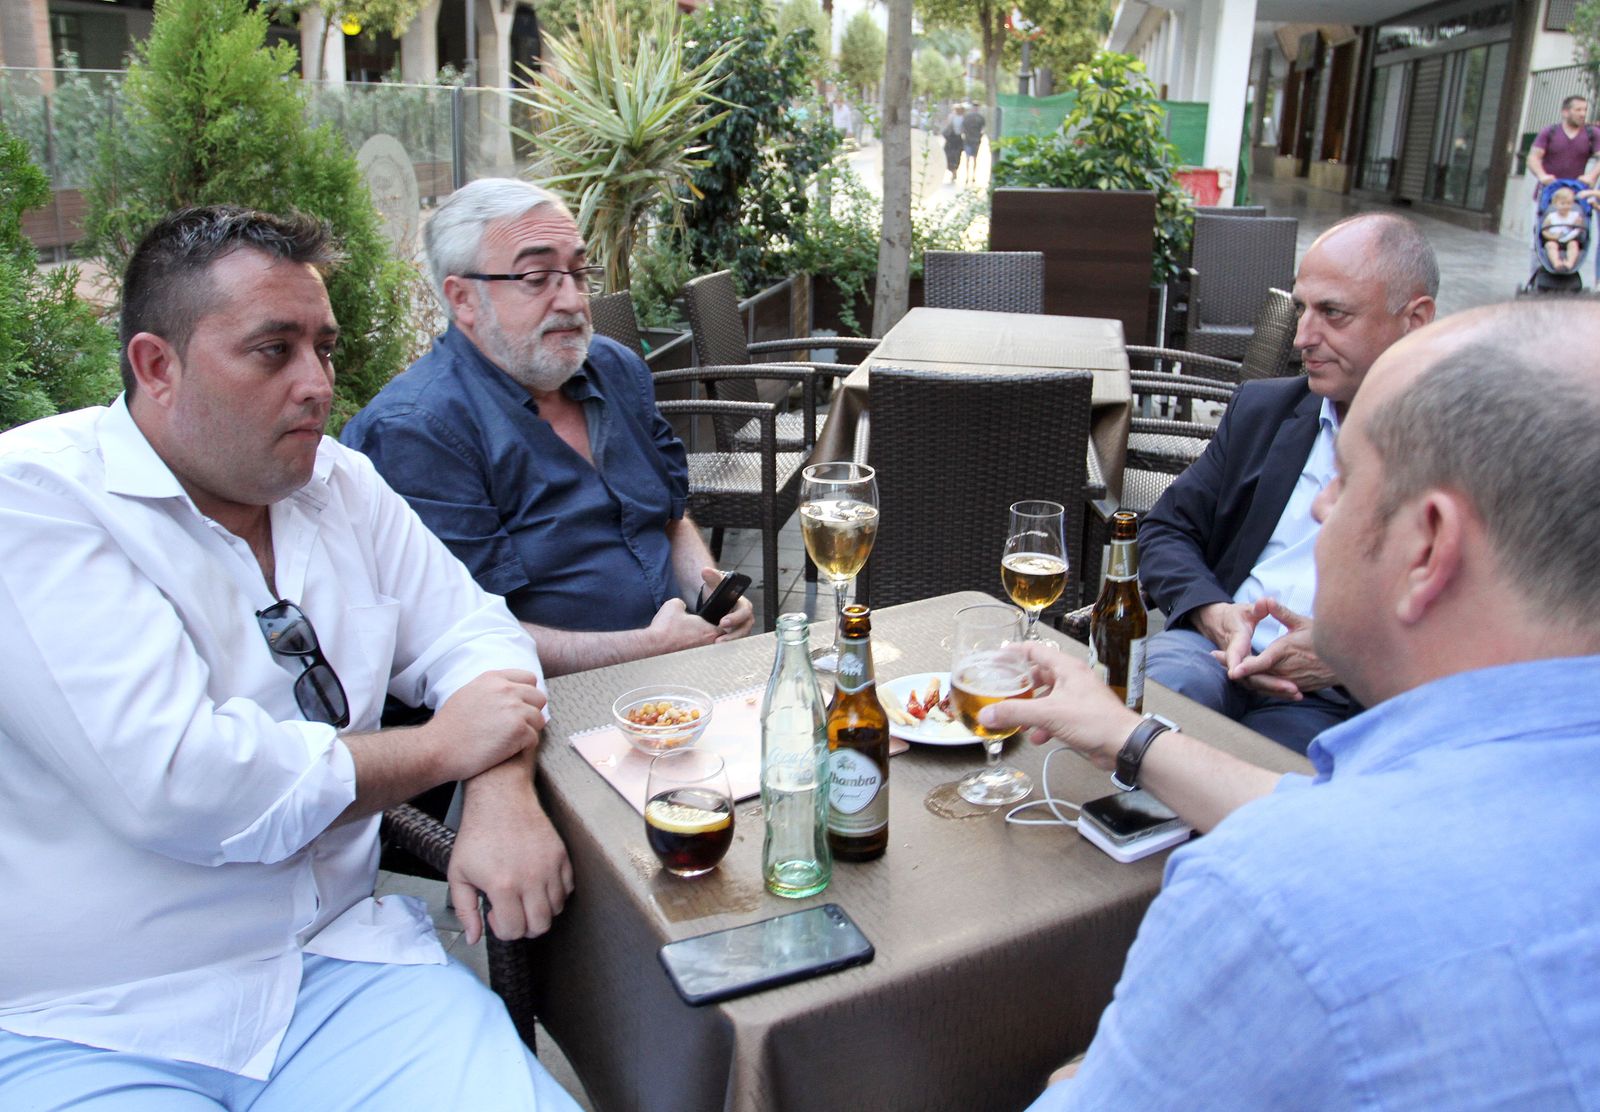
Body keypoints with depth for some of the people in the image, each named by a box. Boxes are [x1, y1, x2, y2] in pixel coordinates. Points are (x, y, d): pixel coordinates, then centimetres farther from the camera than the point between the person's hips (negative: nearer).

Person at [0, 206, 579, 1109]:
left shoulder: (337, 481, 9)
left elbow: (471, 631, 9)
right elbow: (175, 786, -22)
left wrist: (505, 794, -13)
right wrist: (443, 747, -11)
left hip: (336, 964, 5)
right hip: (89, 1031, -4)